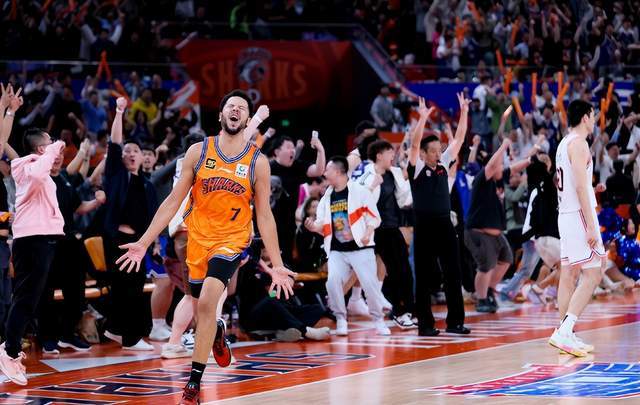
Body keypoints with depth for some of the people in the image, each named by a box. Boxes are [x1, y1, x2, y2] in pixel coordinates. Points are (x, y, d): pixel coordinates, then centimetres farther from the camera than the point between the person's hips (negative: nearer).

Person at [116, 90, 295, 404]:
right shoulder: (198, 151, -3)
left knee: (207, 302, -23)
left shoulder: (257, 162, -6)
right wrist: (143, 243, -6)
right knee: (202, 311, 12)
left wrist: (276, 265, -5)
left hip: (232, 239, -3)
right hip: (198, 238, 3)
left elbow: (264, 215, -1)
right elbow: (173, 201, -1)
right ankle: (217, 332, 52)